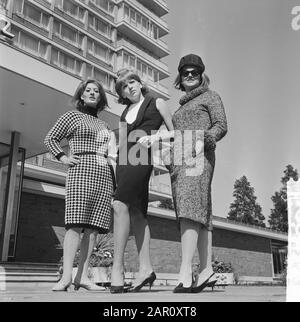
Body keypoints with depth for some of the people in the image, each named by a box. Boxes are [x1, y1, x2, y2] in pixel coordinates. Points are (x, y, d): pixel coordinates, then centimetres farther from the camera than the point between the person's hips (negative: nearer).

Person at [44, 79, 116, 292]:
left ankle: (82, 277, -2)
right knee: (77, 224, -15)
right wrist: (63, 158, 0)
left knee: (94, 227, -3)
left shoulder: (104, 125, 26)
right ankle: (66, 276, -15)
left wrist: (114, 155, 13)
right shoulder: (72, 116, 12)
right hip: (82, 170, -5)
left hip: (104, 174, 5)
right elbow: (51, 139, 12)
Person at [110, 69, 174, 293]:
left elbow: (174, 132, 7)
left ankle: (118, 266, -23)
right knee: (136, 213, 2)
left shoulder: (156, 103, 11)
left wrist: (156, 136, -10)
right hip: (124, 161, 7)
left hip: (142, 157, -7)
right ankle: (146, 267, 5)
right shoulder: (125, 113, 26)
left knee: (120, 205, -23)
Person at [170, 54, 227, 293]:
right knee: (200, 214, 2)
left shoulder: (210, 96, 13)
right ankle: (207, 270, 3)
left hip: (198, 157, -7)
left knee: (189, 211, -22)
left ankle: (186, 273, -27)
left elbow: (221, 125, 1)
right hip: (179, 160, 7)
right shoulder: (182, 107, 31)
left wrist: (205, 137, -19)